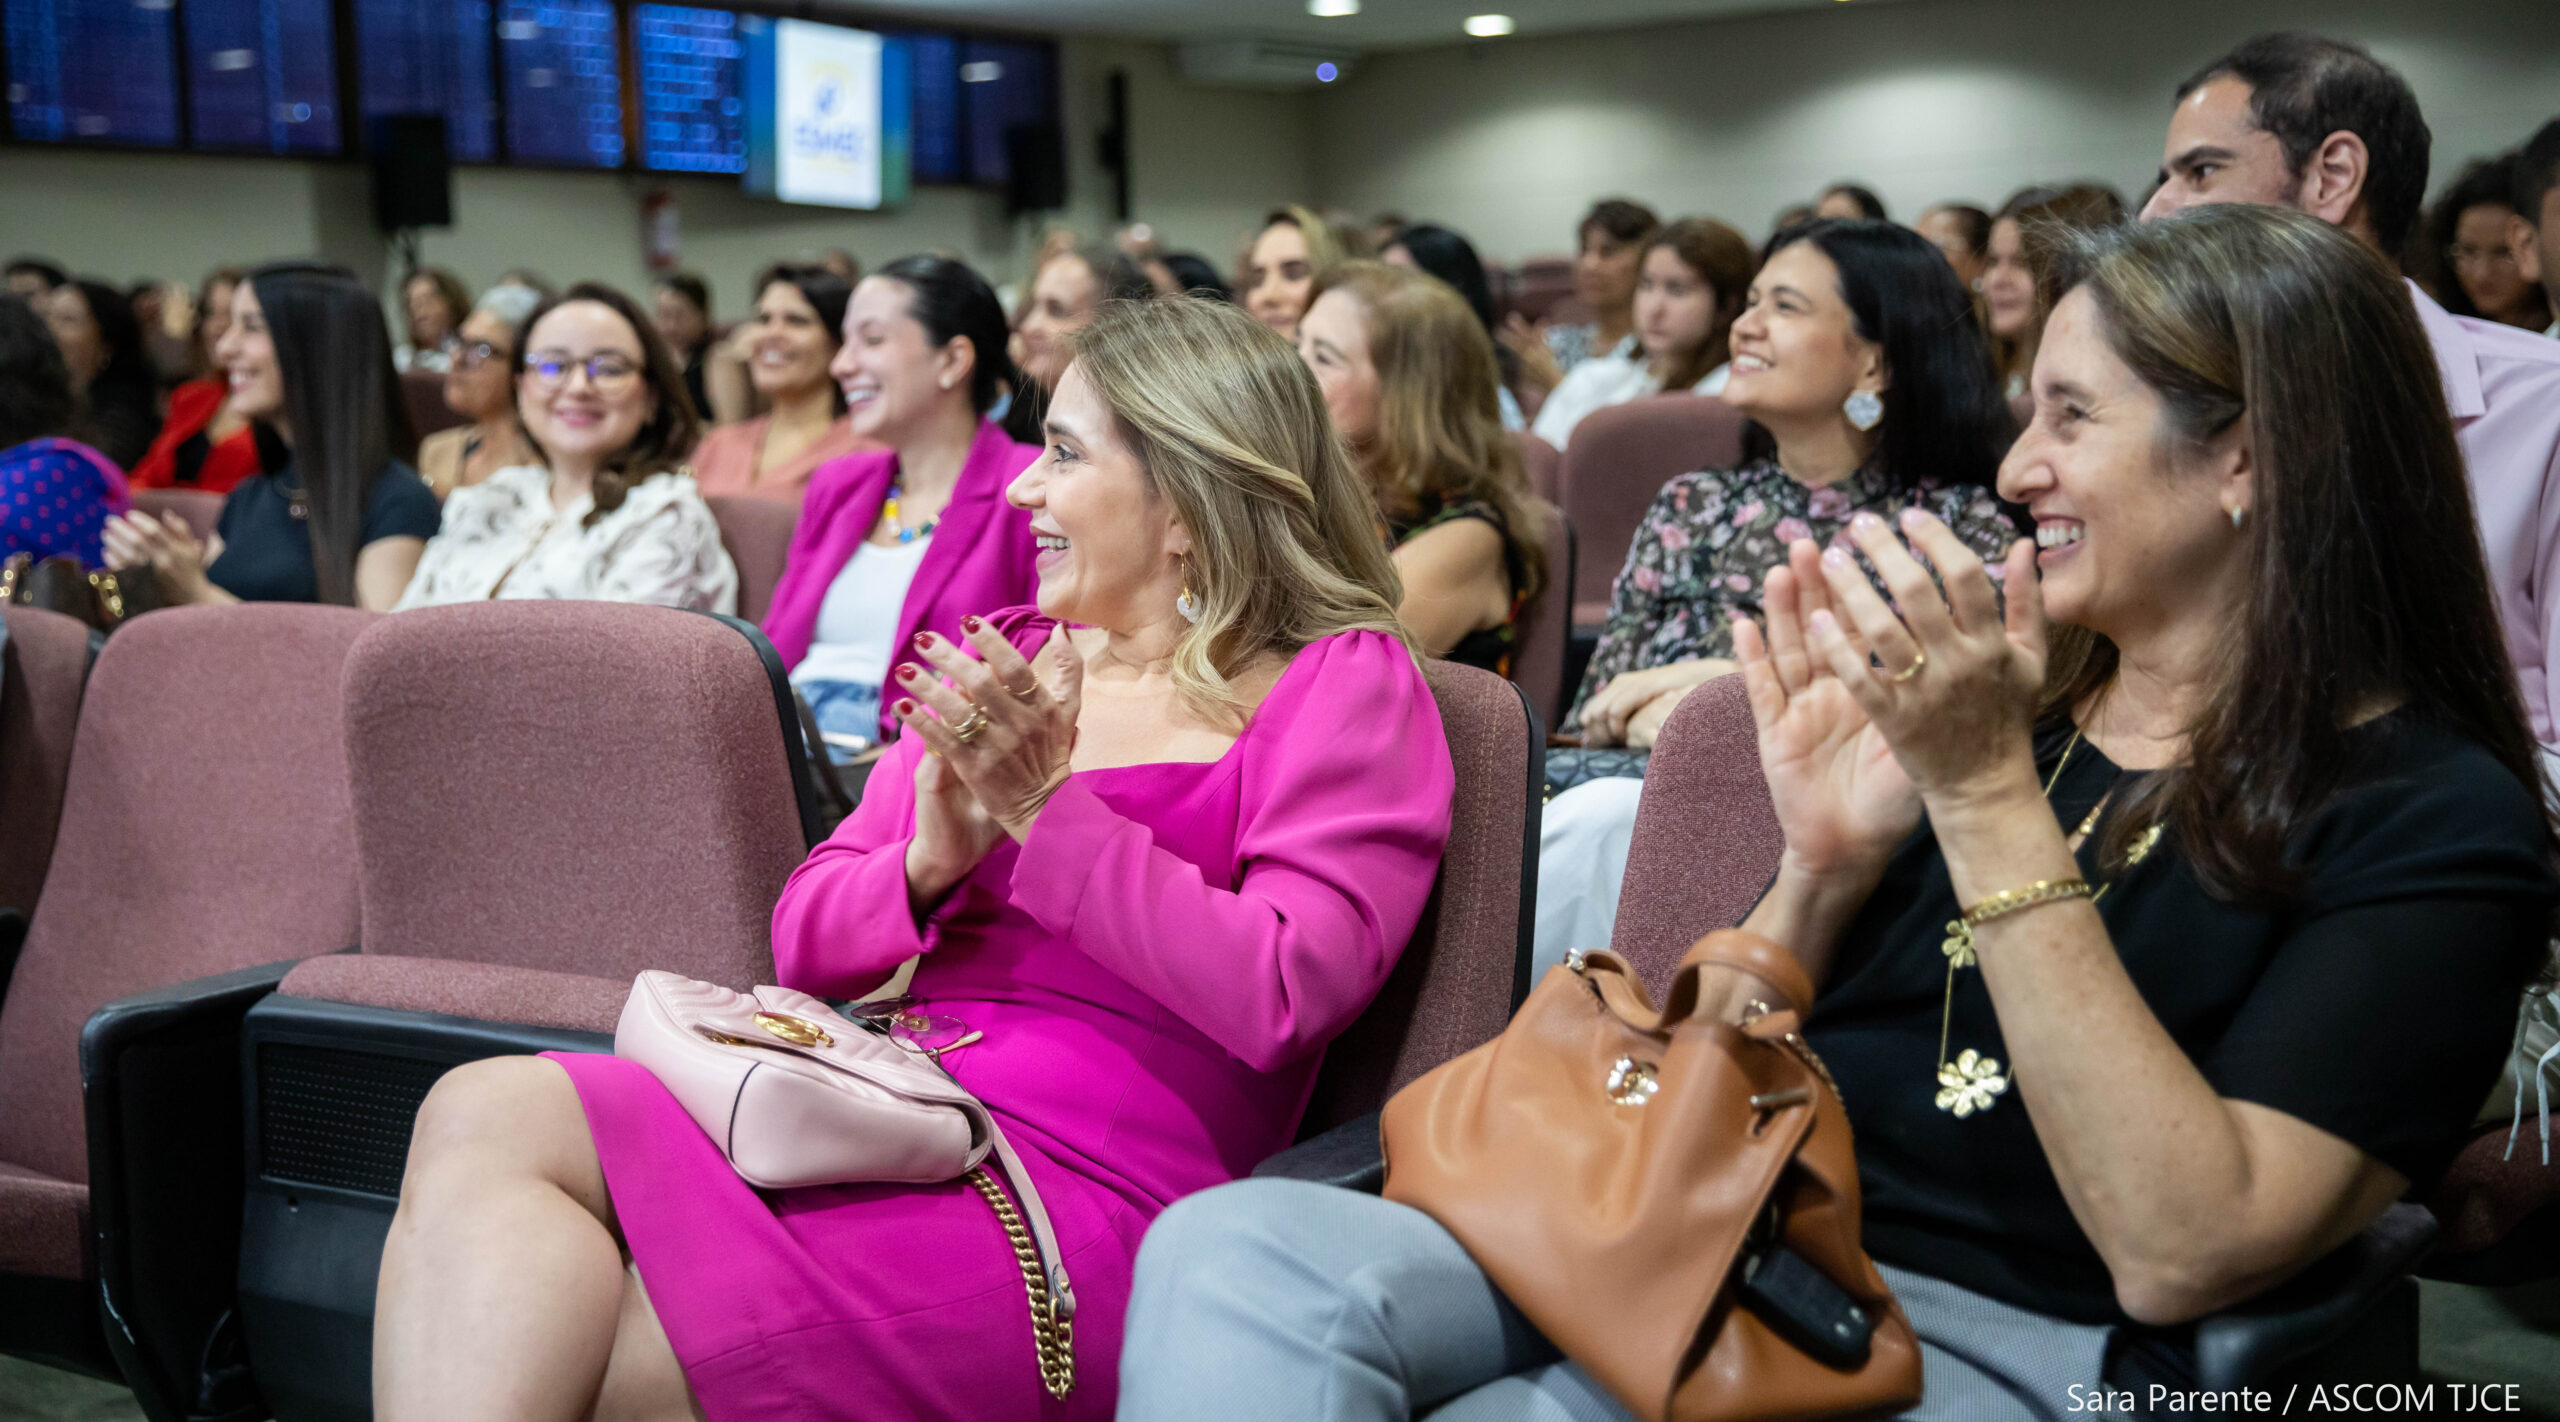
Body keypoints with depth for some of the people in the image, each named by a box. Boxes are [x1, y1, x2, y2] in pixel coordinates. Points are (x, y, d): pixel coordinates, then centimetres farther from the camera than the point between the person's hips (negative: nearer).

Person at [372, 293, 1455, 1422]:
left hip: (1086, 1188, -6)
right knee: (485, 1116, -19)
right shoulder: (1005, 664, 19)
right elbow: (803, 940, 17)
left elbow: (1282, 997, -13)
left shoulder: (1344, 683, 3)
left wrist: (1047, 810, -14)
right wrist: (929, 863, -5)